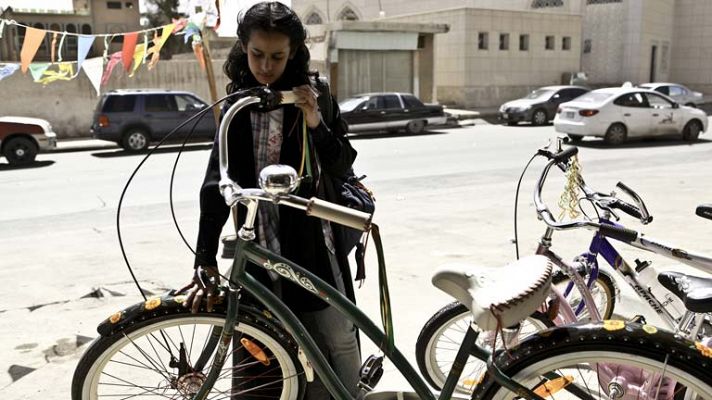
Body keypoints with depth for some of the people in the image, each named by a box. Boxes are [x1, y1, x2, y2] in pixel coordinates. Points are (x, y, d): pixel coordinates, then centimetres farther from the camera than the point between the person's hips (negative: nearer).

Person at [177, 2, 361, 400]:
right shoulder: (236, 106, 1)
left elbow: (342, 165, -3)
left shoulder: (313, 95, -1)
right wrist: (205, 259, -13)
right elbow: (217, 183, -5)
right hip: (260, 245, 1)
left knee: (338, 338, 5)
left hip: (313, 237, -1)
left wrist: (316, 124, -21)